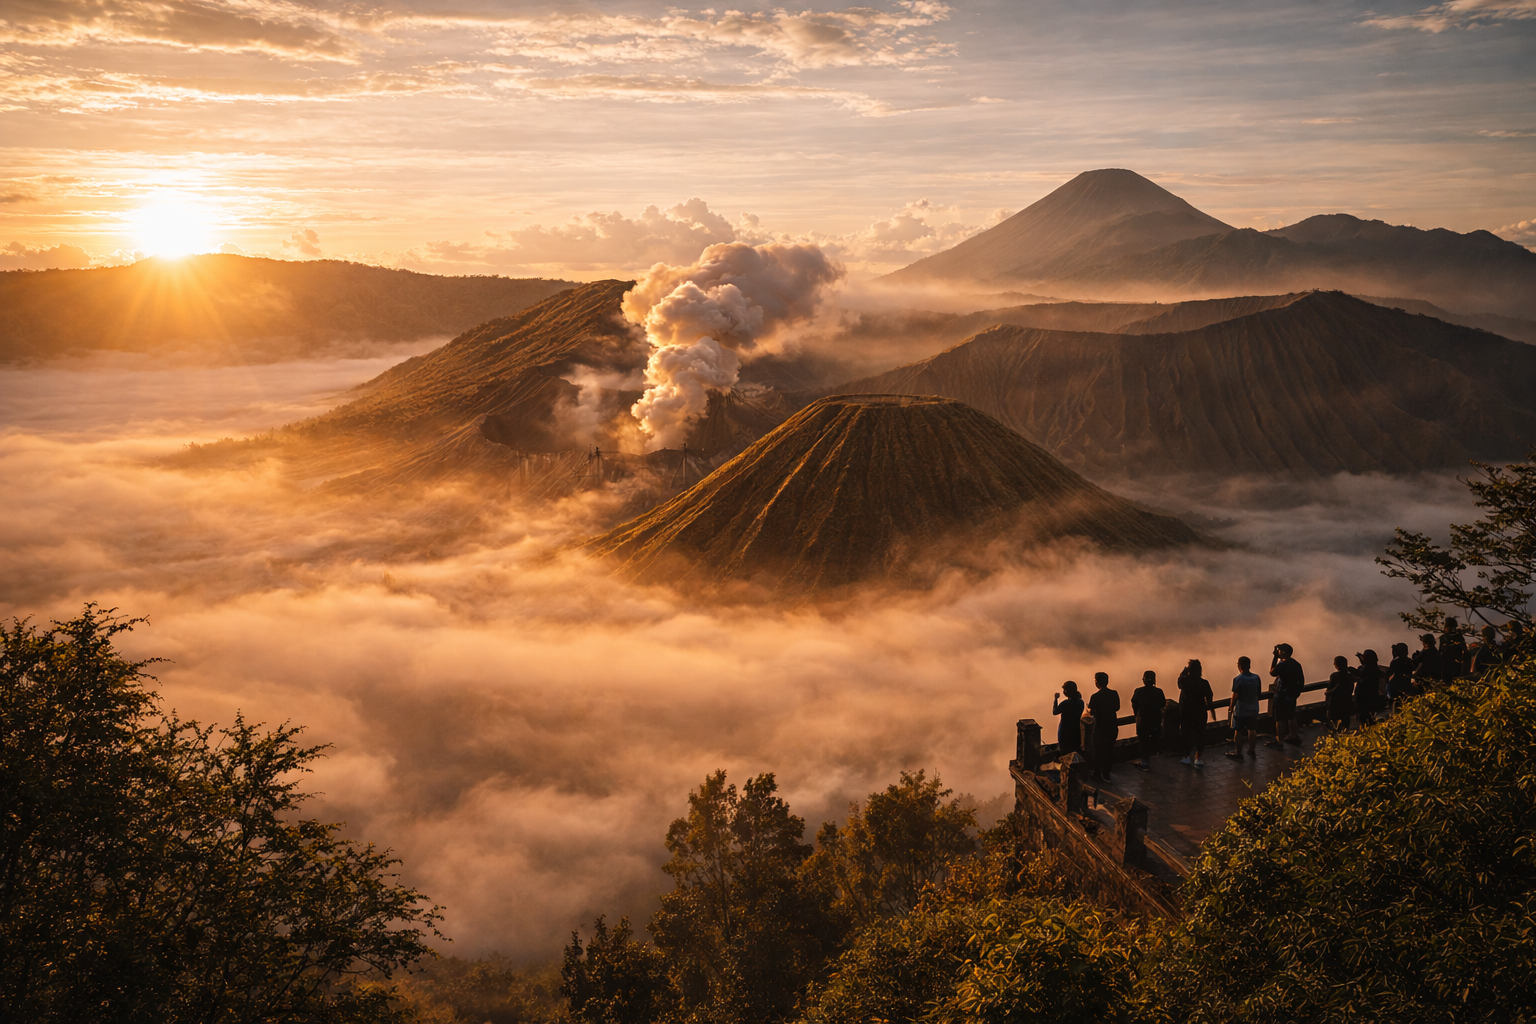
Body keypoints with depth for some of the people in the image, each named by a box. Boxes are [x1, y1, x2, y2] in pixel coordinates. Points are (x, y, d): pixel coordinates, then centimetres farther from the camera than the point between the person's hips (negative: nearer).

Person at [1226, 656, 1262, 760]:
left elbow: (1235, 696, -17)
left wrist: (1231, 707, -3)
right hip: (1253, 709, 5)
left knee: (1238, 732, 6)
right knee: (1252, 730, 16)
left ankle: (1238, 753, 13)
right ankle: (1252, 751, 28)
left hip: (1240, 710, -5)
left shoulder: (1238, 679, -19)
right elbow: (1259, 693, 8)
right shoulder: (1256, 678, -2)